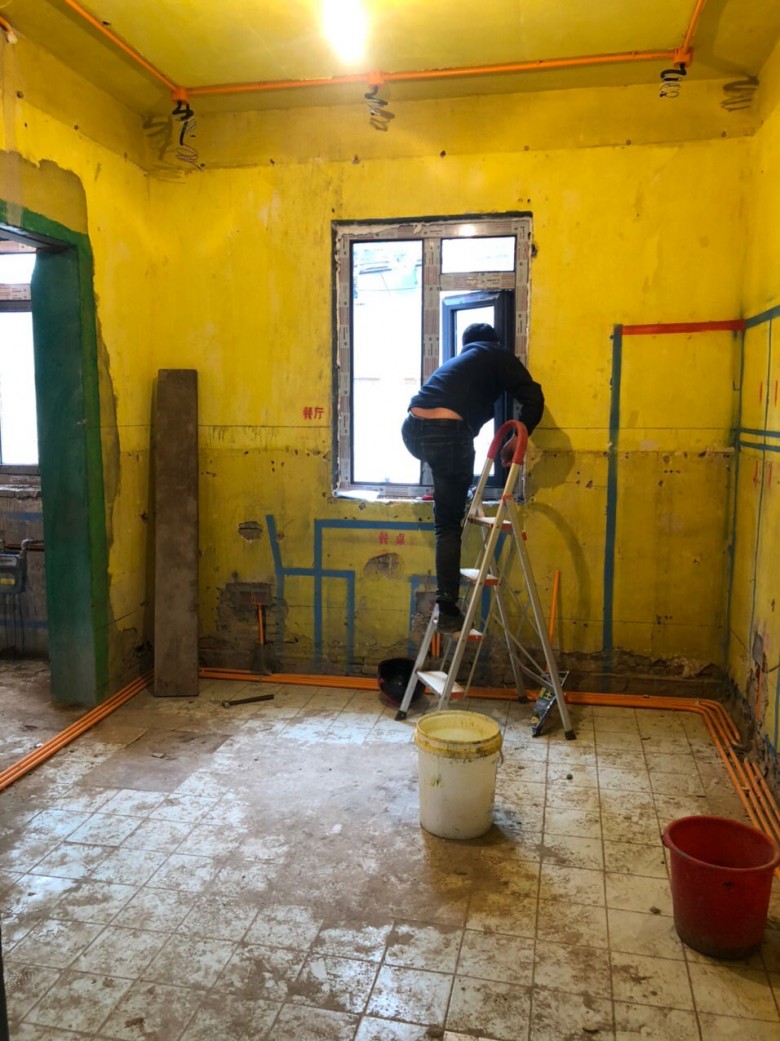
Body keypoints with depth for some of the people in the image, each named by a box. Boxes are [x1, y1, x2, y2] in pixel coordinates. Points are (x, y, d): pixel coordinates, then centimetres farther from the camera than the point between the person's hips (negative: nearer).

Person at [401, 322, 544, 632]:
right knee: (448, 522, 1)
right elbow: (533, 399, 4)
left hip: (412, 429, 6)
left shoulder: (457, 360, 37)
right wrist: (517, 438, 14)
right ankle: (448, 610, 0)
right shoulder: (499, 356, 20)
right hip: (446, 432, -5)